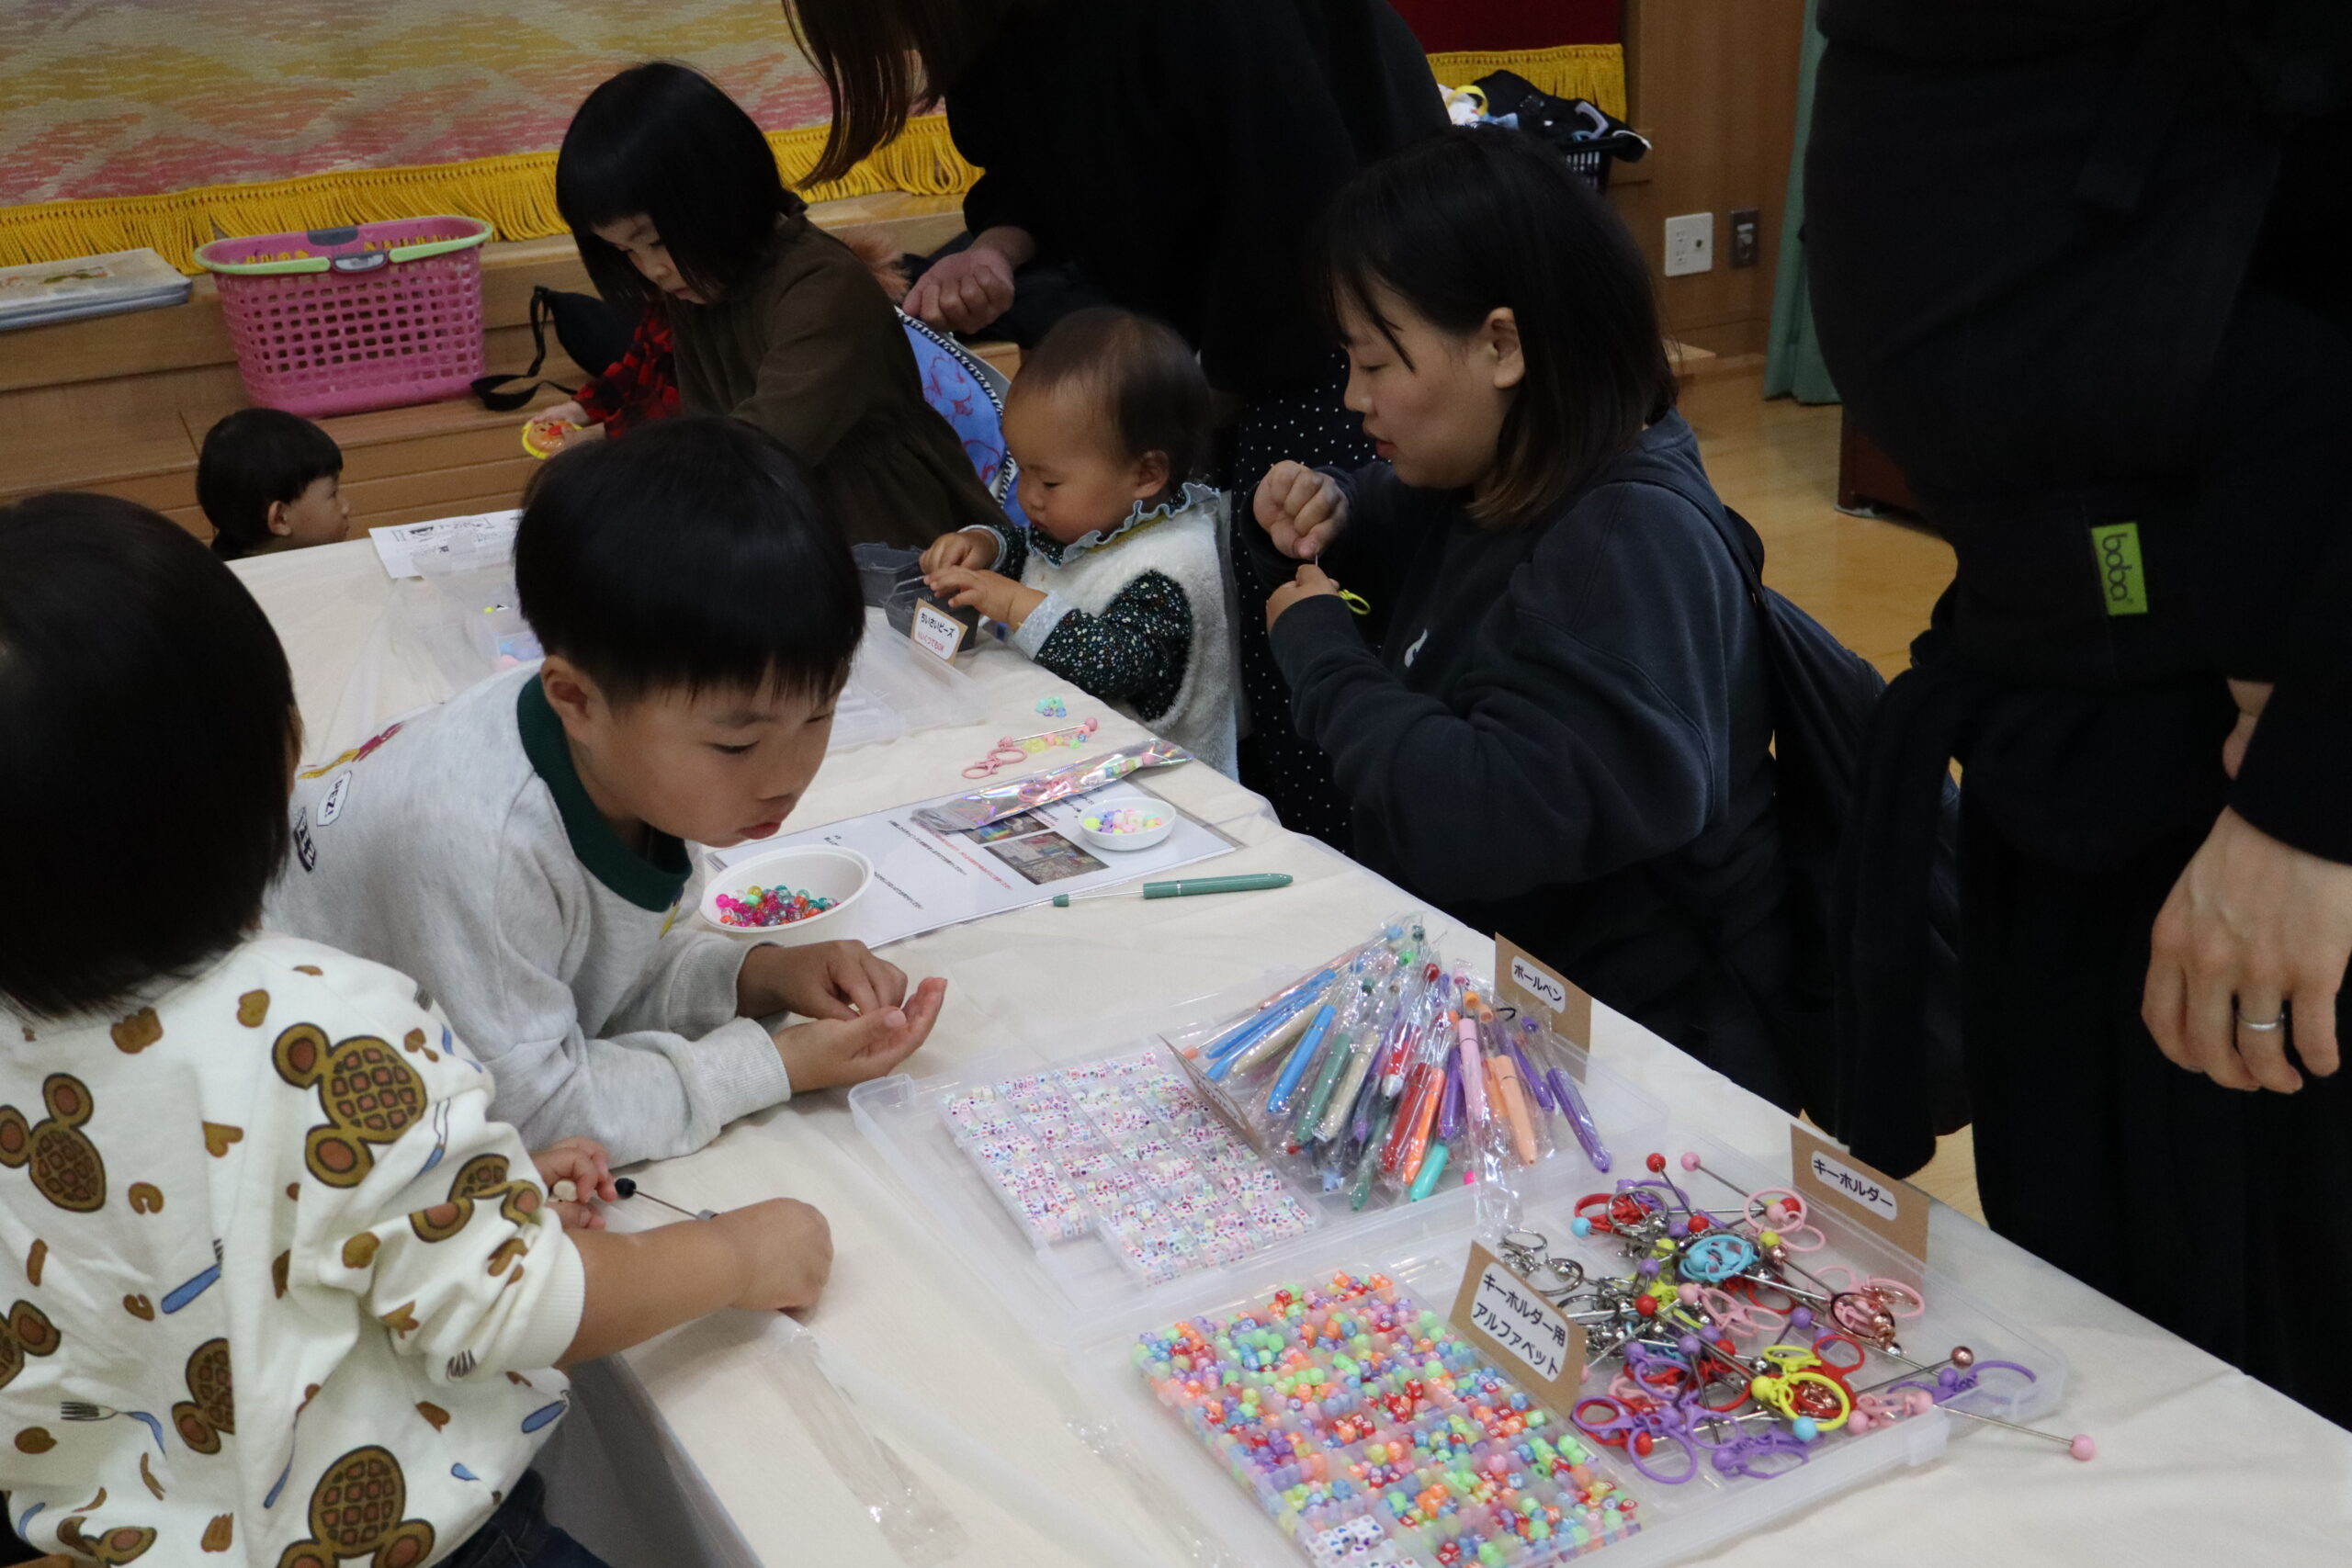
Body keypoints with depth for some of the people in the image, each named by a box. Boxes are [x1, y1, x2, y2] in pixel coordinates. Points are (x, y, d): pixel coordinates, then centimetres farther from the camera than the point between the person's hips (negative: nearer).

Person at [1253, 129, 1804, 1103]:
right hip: (1483, 979, 9)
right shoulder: (1488, 482, 4)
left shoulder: (1632, 545, -24)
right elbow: (1404, 523, 28)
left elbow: (1500, 817, -35)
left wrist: (1320, 648, -20)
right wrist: (1333, 514, 3)